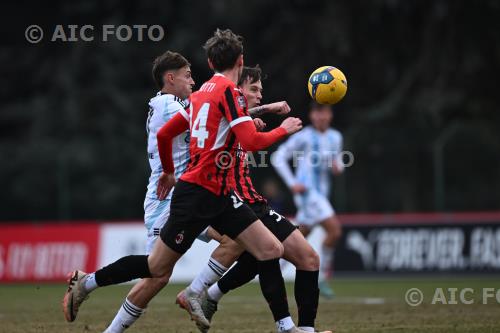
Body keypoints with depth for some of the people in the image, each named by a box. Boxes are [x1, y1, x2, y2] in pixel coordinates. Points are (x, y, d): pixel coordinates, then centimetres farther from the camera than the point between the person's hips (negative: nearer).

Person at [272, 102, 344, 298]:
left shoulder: (335, 138, 12)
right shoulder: (304, 137, -7)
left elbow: (338, 162, 25)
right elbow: (278, 158, -5)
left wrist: (338, 167, 0)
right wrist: (292, 183, -14)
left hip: (321, 193, 8)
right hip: (307, 191, -8)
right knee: (334, 229, -20)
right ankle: (324, 277, -11)